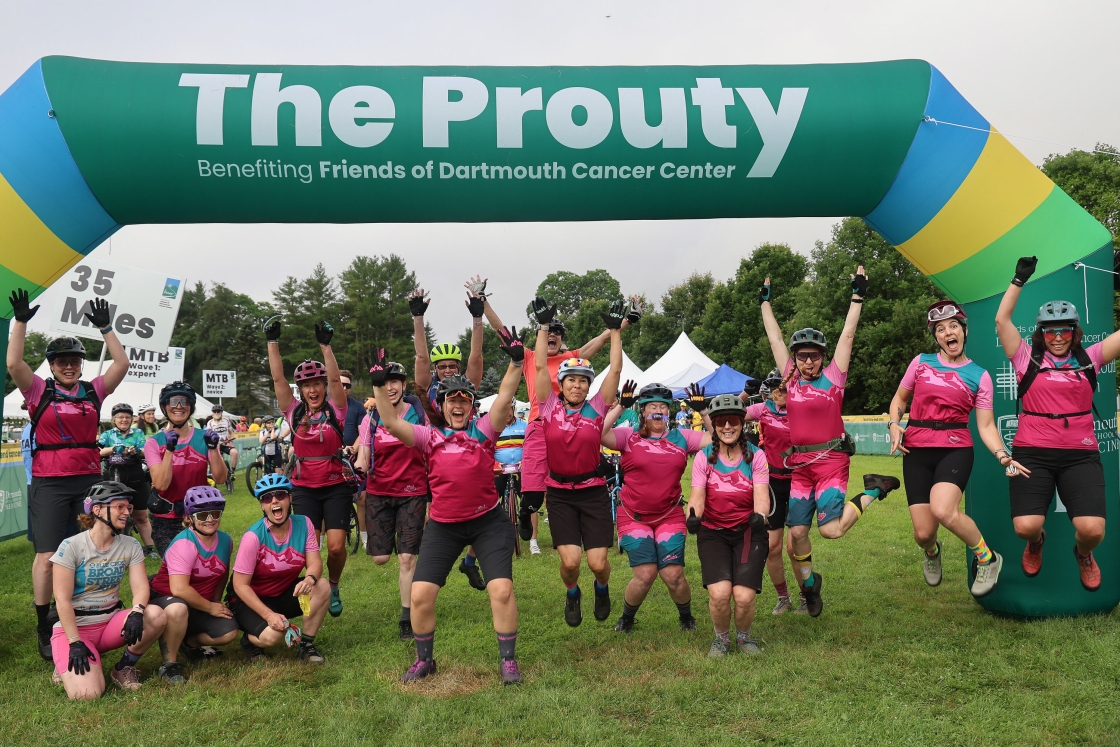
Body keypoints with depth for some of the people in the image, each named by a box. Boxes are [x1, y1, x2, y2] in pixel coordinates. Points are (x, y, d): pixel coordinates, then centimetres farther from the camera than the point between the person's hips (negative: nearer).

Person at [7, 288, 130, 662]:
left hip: (89, 480, 3)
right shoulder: (39, 391, 2)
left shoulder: (93, 390, 8)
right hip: (49, 483, -3)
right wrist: (20, 322, -12)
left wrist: (105, 328, 0)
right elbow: (14, 364, -12)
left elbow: (122, 364, 2)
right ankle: (43, 627, 5)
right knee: (47, 555, -4)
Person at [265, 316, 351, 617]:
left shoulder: (335, 411, 0)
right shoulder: (295, 412, 5)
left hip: (336, 486, -2)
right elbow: (277, 378, -1)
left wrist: (326, 345, -20)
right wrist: (272, 341, -7)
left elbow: (335, 379, -14)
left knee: (336, 547, -8)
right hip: (304, 488, 2)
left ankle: (333, 588, 21)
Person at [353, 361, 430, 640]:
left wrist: (432, 497, -3)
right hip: (379, 493, 2)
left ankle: (407, 617, 11)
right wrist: (357, 468, -23)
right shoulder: (370, 419, 0)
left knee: (407, 557, -4)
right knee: (380, 557, 2)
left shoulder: (419, 414, -4)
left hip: (412, 493, -2)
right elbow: (363, 460, 1)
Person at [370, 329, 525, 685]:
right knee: (420, 593, -1)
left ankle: (508, 660, 13)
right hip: (443, 526, 2)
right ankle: (424, 659, 24)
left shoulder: (484, 430, -3)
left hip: (488, 522, -1)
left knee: (502, 589, -8)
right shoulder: (430, 437, 0)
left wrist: (516, 363, -27)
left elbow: (503, 399, -16)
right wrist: (379, 385, -18)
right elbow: (391, 422, -9)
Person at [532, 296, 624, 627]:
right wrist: (543, 326, -6)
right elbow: (540, 366, -7)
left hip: (593, 492, 0)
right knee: (570, 560, -9)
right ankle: (572, 594, 27)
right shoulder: (550, 406, -3)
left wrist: (615, 330, -5)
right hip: (560, 494, 0)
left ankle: (602, 588, 35)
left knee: (598, 563, -3)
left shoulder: (597, 407, -3)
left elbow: (616, 369, -6)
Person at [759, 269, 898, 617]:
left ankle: (873, 491, 13)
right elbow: (775, 337, 14)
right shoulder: (790, 377, 7)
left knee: (831, 529, -13)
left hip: (831, 460, -3)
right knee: (796, 531, 2)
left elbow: (847, 335, 1)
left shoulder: (833, 376, 0)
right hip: (798, 463, 3)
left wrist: (857, 295, 1)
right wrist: (766, 301, 19)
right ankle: (808, 585, 27)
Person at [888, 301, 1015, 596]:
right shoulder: (921, 362, 7)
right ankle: (932, 551, 39)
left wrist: (1002, 455, -14)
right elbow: (899, 398, 18)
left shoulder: (979, 376, 4)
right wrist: (894, 425, -1)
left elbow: (986, 426, 3)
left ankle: (987, 558, -1)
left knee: (943, 510, -30)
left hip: (956, 449, -2)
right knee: (923, 533, -2)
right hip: (917, 451, 2)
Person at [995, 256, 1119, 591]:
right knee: (1026, 526, -16)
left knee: (1092, 529, -16)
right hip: (1033, 453, -1)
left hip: (1080, 454, 1)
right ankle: (1037, 542, 25)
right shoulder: (1028, 358, 5)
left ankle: (1083, 554, 24)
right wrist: (1019, 280, -4)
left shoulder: (1088, 360, 9)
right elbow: (1002, 320, -2)